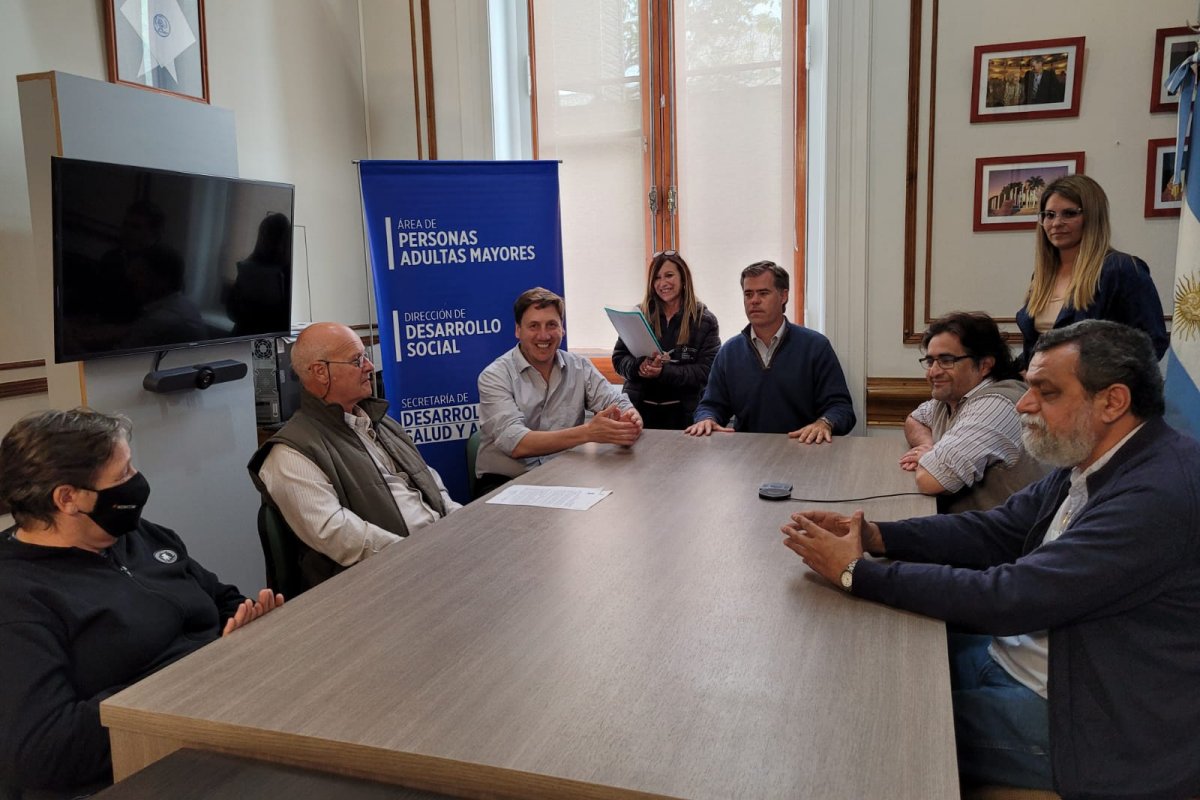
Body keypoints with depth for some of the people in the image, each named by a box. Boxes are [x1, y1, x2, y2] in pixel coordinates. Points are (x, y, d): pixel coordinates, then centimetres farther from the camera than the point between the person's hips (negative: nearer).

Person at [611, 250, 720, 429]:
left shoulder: (704, 320, -1)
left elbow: (706, 371, -9)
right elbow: (619, 358, 5)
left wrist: (664, 371, -21)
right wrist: (639, 367, -17)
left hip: (683, 412, -1)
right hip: (639, 408, 2)